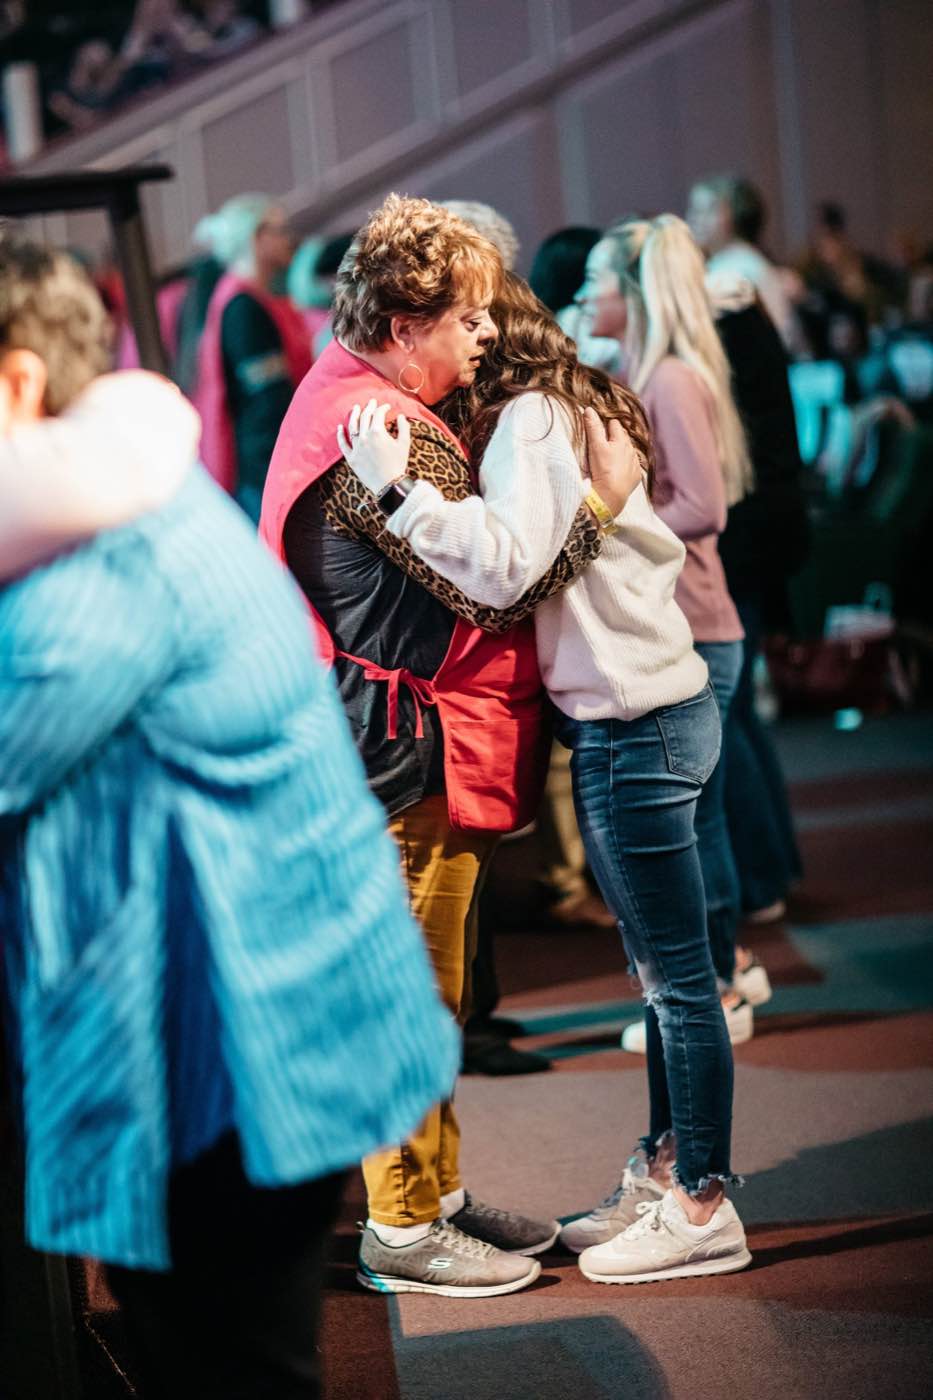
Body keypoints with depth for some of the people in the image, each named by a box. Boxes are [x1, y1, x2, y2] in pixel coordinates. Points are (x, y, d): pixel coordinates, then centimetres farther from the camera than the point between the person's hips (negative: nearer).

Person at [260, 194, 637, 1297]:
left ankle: (436, 1193, 29)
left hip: (392, 736, 11)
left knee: (428, 987, 18)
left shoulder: (348, 392, 11)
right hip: (413, 747, -11)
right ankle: (403, 1229, 11)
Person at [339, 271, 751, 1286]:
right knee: (660, 967, 16)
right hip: (659, 705, 10)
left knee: (675, 973, -2)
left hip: (632, 725, -10)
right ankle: (665, 1171, 27)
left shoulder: (526, 419, -12)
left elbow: (510, 566, -23)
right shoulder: (578, 411, 16)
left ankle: (701, 1208, 5)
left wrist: (398, 488, -21)